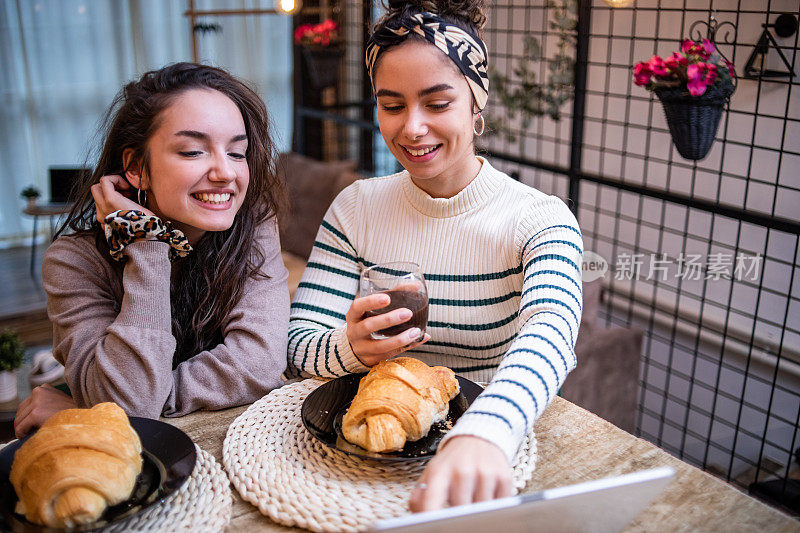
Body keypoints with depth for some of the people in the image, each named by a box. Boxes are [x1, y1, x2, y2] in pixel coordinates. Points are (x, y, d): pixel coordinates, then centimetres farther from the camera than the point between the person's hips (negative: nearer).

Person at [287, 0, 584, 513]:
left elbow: (550, 333, -27)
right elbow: (299, 343, -4)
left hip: (501, 437, -1)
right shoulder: (357, 208, 0)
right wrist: (350, 350, -27)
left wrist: (481, 436, -46)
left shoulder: (541, 220, -8)